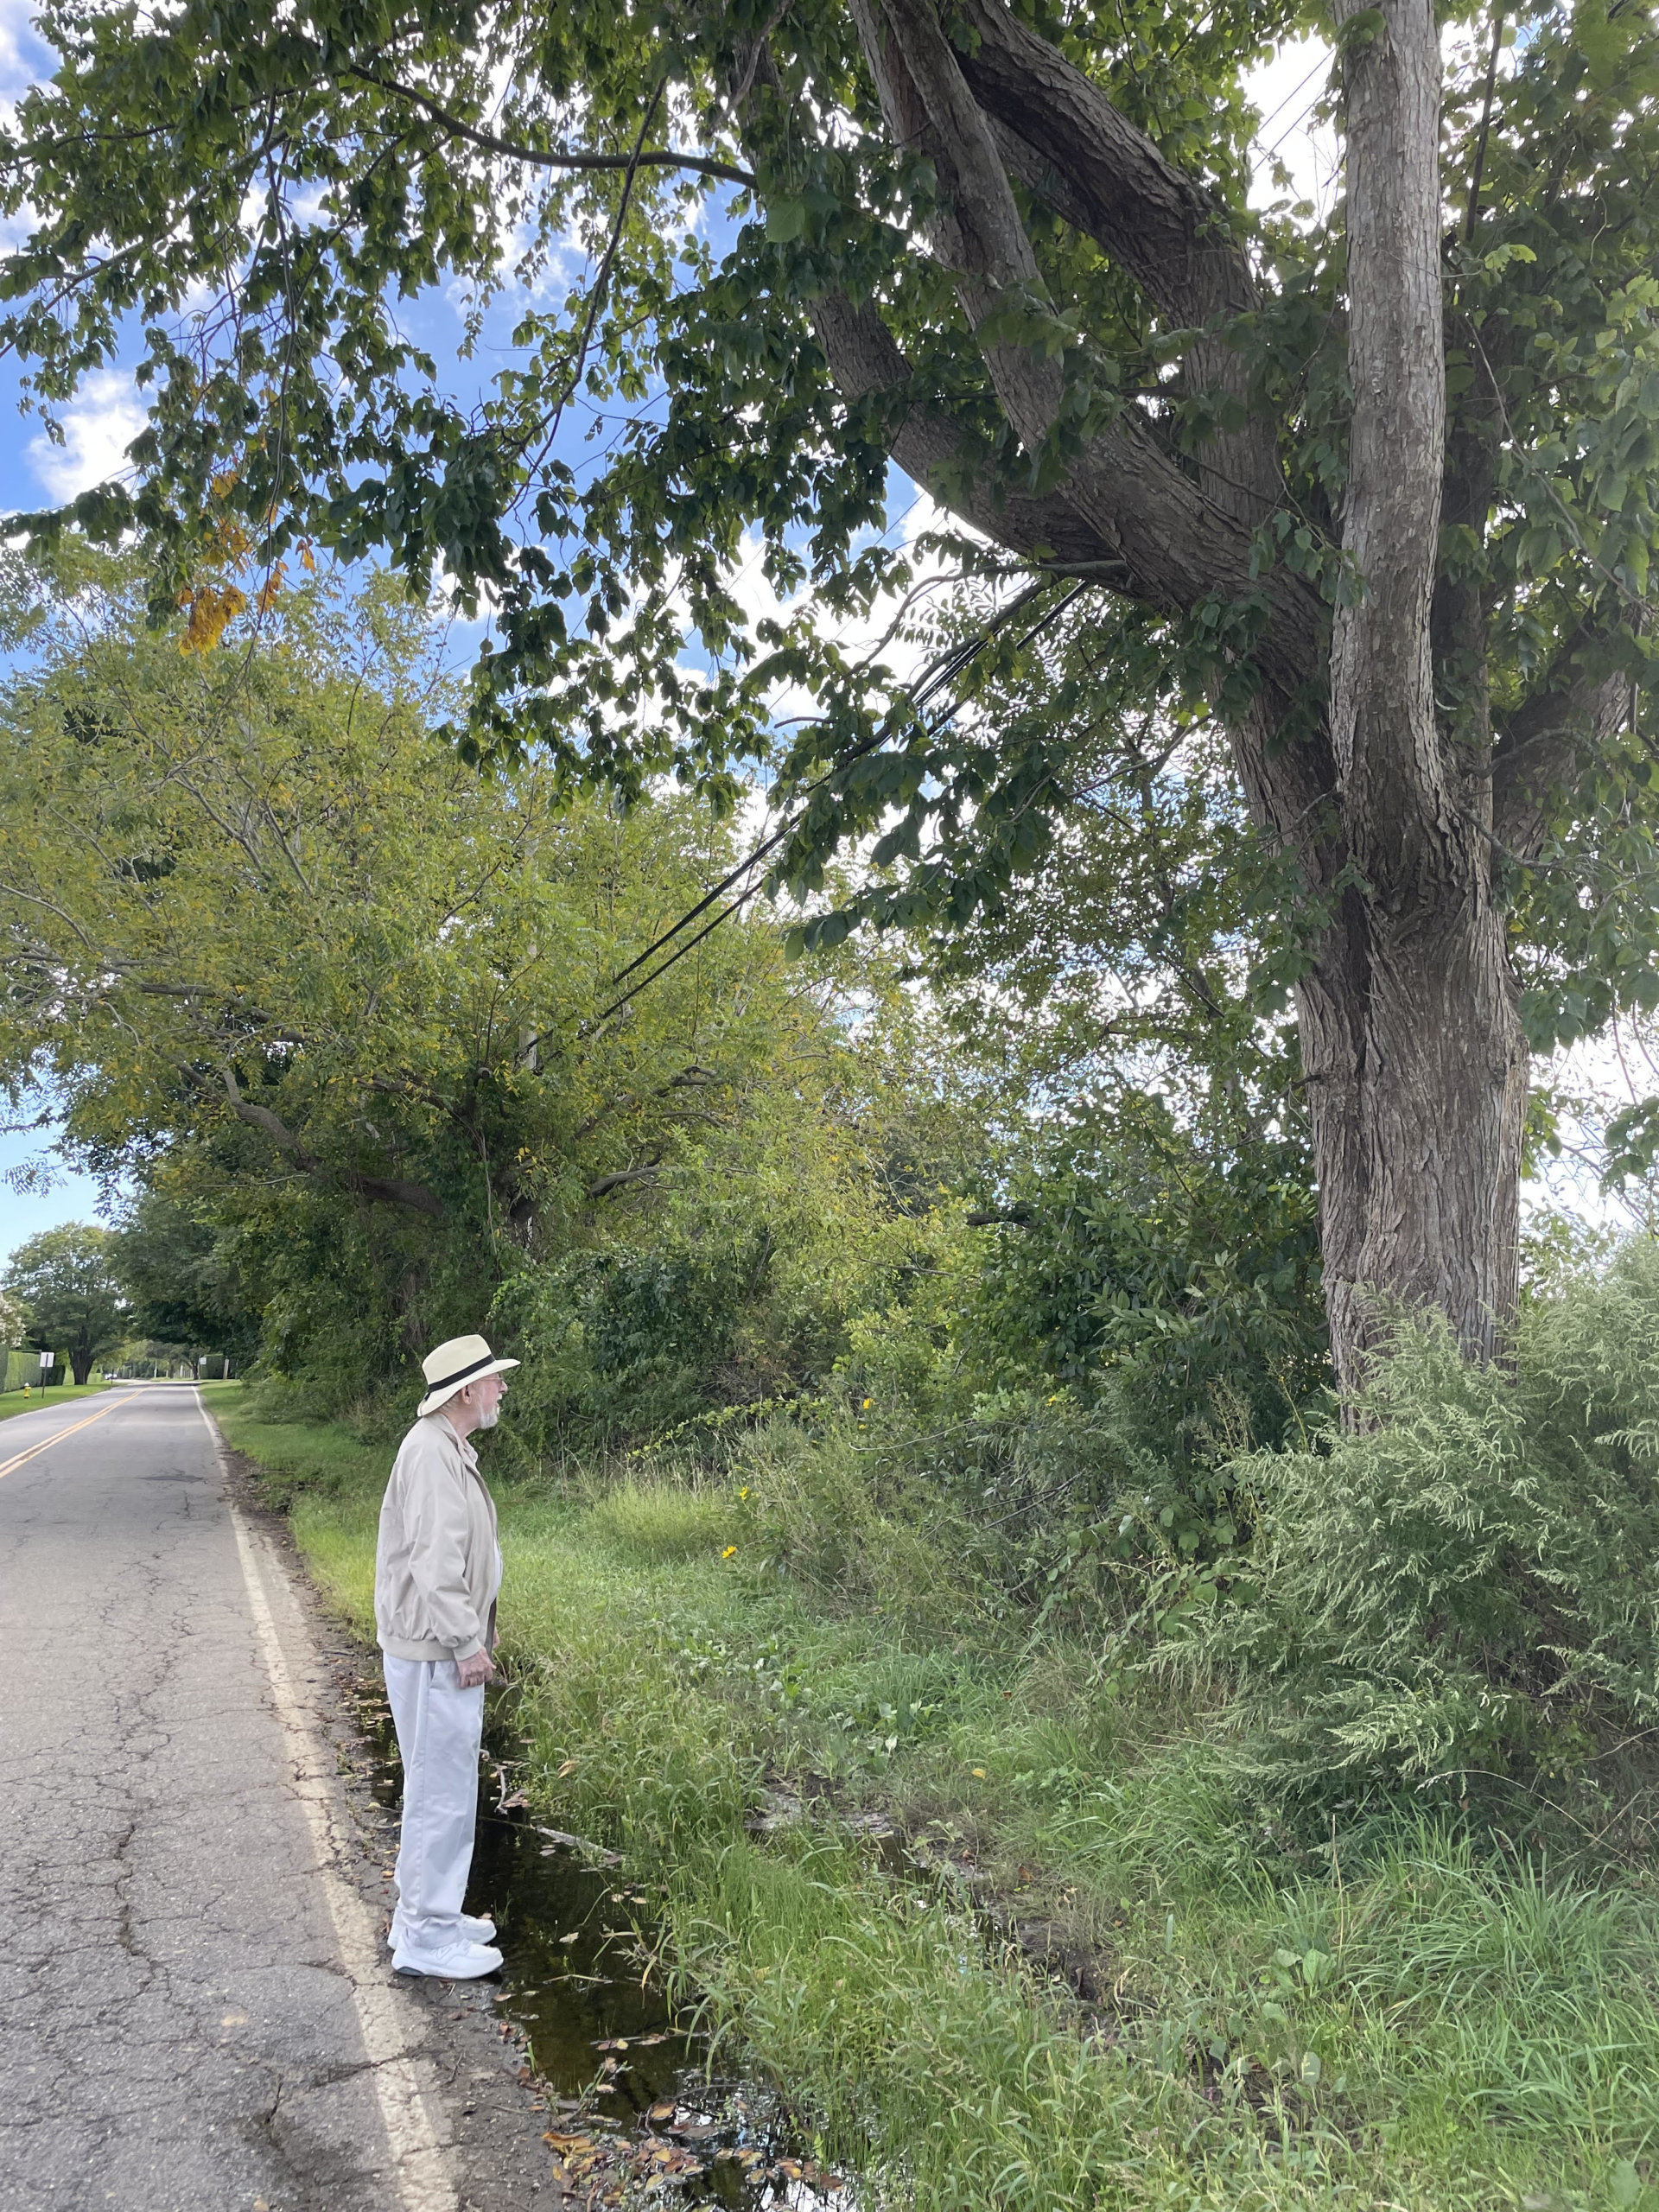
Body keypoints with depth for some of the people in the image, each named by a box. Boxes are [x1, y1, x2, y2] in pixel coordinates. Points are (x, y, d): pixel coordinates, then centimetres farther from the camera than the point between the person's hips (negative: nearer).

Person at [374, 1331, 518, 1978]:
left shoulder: (449, 1449, 12)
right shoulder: (431, 1453, -21)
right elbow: (433, 1561, -25)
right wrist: (467, 1643, -20)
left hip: (445, 1649, 11)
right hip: (436, 1655, -11)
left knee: (440, 1788, 20)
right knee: (443, 1792, -1)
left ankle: (425, 1916, 32)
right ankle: (428, 1939, 11)